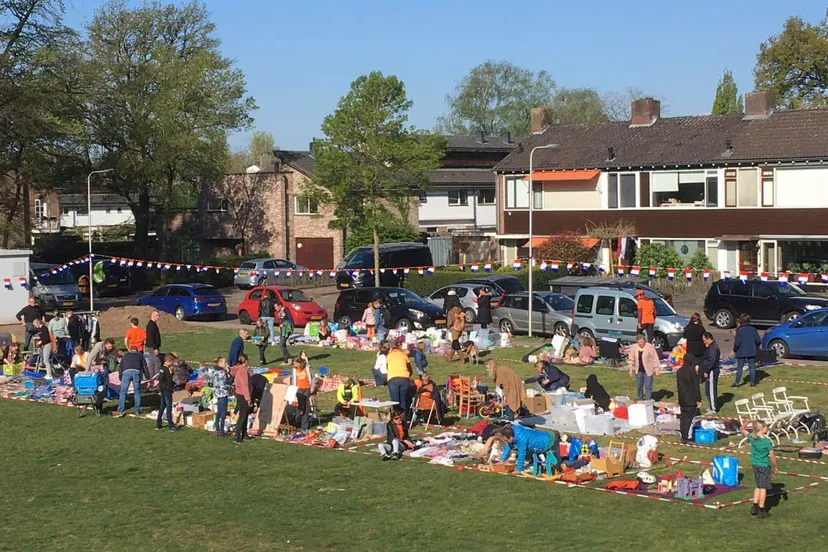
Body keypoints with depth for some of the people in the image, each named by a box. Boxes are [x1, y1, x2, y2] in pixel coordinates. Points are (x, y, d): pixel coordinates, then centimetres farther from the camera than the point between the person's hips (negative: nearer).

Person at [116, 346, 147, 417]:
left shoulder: (125, 355, 33)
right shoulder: (140, 355, 30)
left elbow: (120, 367, 29)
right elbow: (145, 367, 25)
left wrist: (120, 378, 35)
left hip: (126, 372, 0)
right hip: (137, 372, 0)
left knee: (123, 392, 4)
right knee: (137, 392, 12)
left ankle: (120, 412, -2)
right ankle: (137, 411, 14)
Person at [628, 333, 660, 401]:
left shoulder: (649, 347, -14)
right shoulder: (634, 347, -3)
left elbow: (655, 358, -9)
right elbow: (632, 359, 9)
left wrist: (657, 369, -8)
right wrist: (631, 369, 9)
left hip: (648, 370, -4)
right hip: (638, 370, 4)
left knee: (648, 386, -2)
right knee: (639, 386, 12)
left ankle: (648, 400, 5)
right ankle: (640, 399, 26)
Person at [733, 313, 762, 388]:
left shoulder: (739, 330, -13)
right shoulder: (753, 329, 0)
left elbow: (737, 343, -15)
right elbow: (758, 341, 1)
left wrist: (734, 350, 1)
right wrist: (755, 348, 18)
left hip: (741, 352, -3)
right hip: (751, 352, 3)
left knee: (739, 367, 5)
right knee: (752, 367, 9)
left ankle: (737, 382, 7)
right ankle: (752, 383, 11)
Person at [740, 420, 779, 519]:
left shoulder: (752, 437, -4)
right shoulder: (767, 441, -18)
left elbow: (742, 429, 13)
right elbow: (772, 456, -12)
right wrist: (776, 467, -1)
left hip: (755, 465, 6)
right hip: (764, 466, -6)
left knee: (758, 486, 20)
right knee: (763, 488, 2)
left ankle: (755, 507, 21)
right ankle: (761, 510, 6)